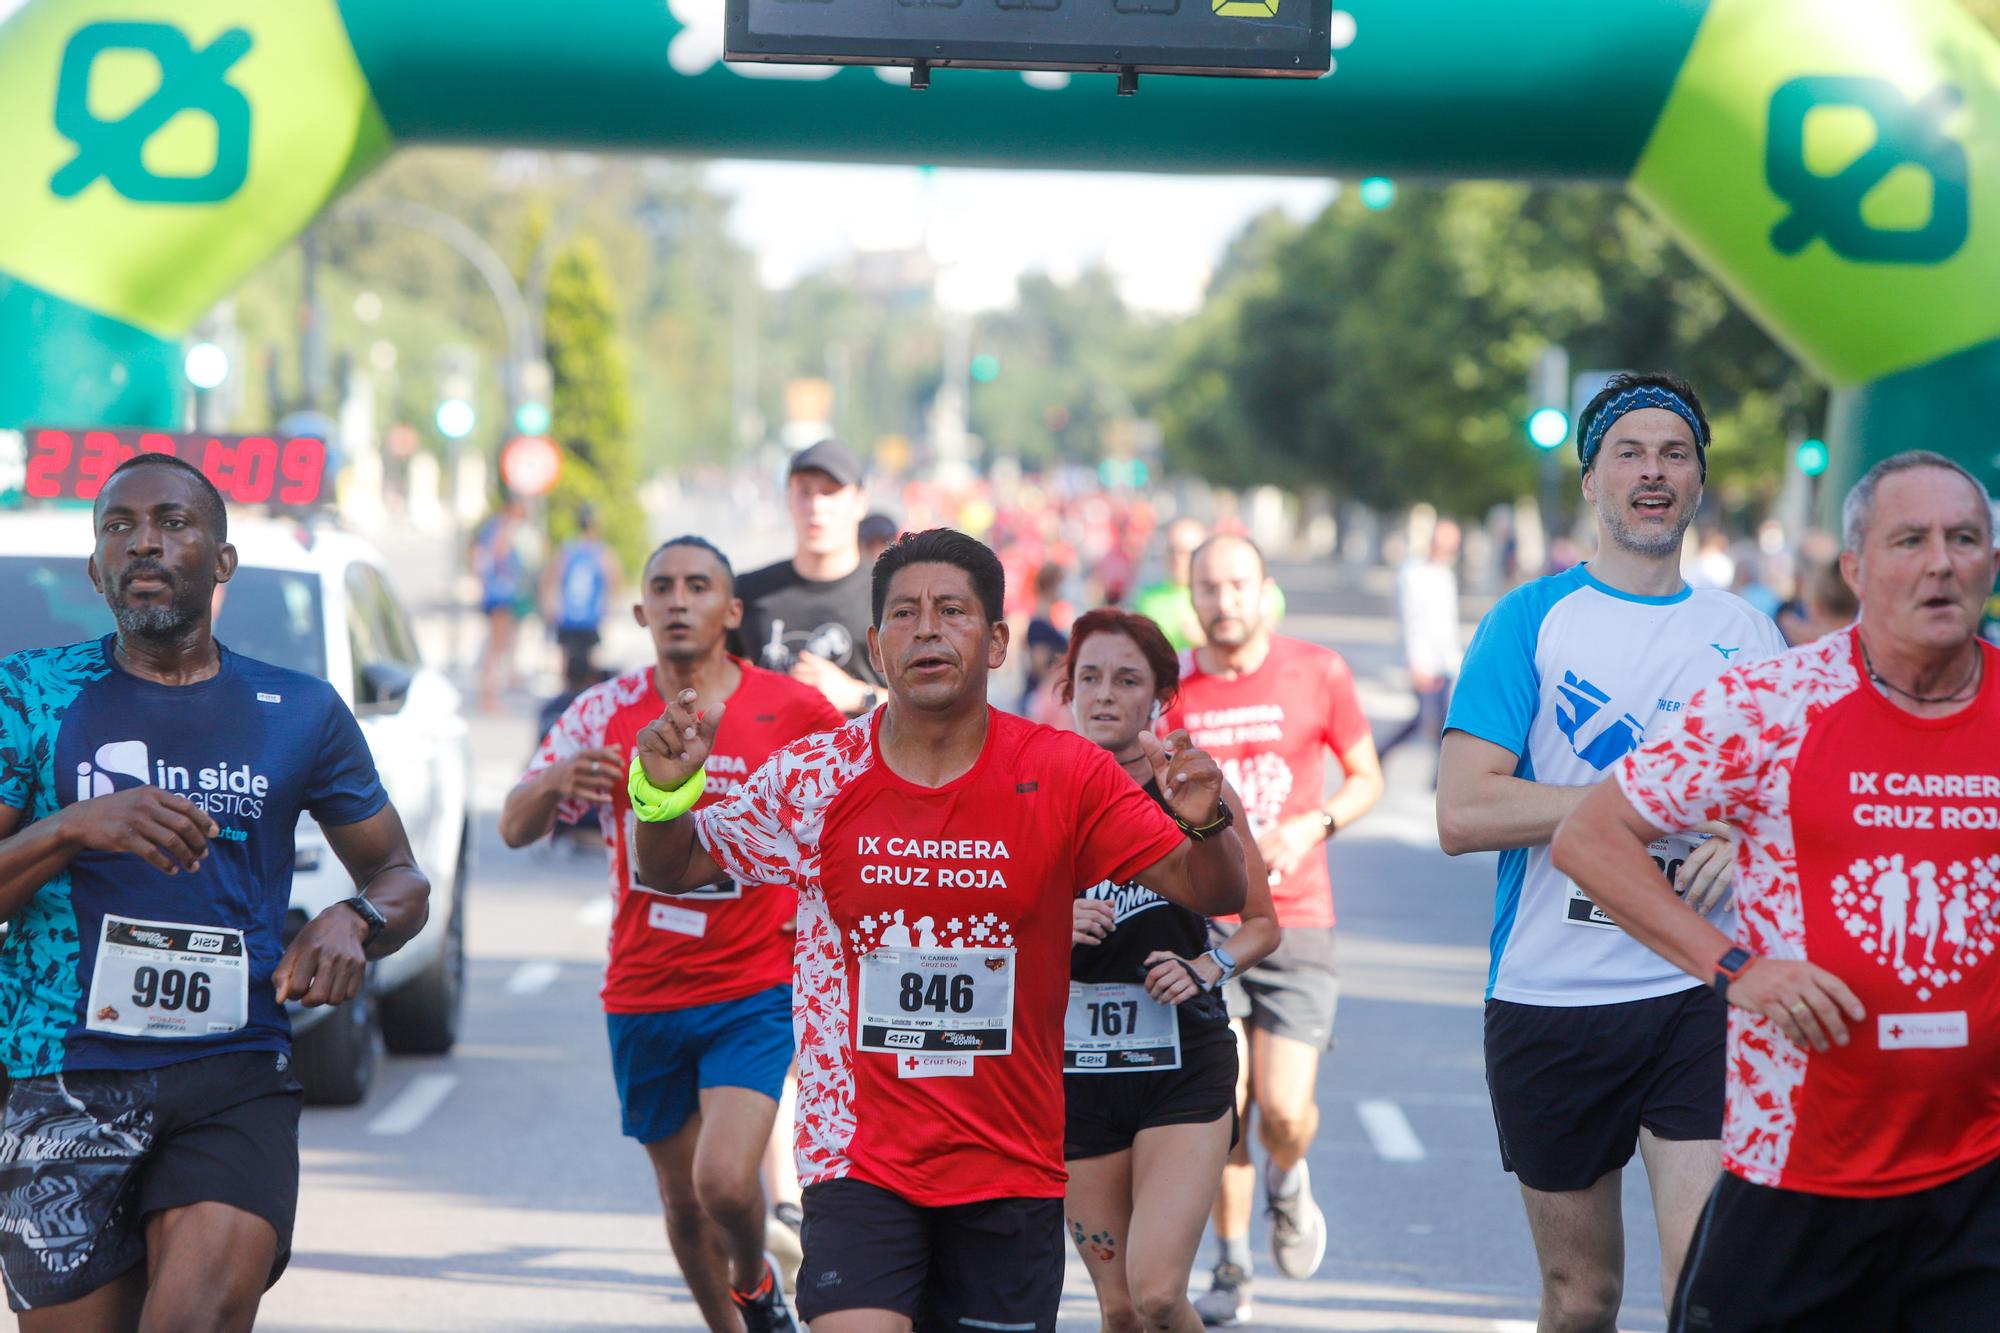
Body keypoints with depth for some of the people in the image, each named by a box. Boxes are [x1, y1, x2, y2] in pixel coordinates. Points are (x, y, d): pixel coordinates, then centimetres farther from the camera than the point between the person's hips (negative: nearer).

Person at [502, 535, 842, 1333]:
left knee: (724, 1180, -18)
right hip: (643, 997, 3)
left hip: (753, 994, -3)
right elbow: (513, 829, -6)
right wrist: (557, 780, -27)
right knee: (683, 1202, 12)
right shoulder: (607, 712, 0)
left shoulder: (794, 712, -6)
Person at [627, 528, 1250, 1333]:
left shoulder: (1065, 777, -5)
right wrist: (663, 791, -12)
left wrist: (1205, 824, -25)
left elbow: (1214, 894, -4)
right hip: (858, 1161, -1)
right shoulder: (815, 777, -3)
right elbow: (671, 868, 9)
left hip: (1013, 1168, 1)